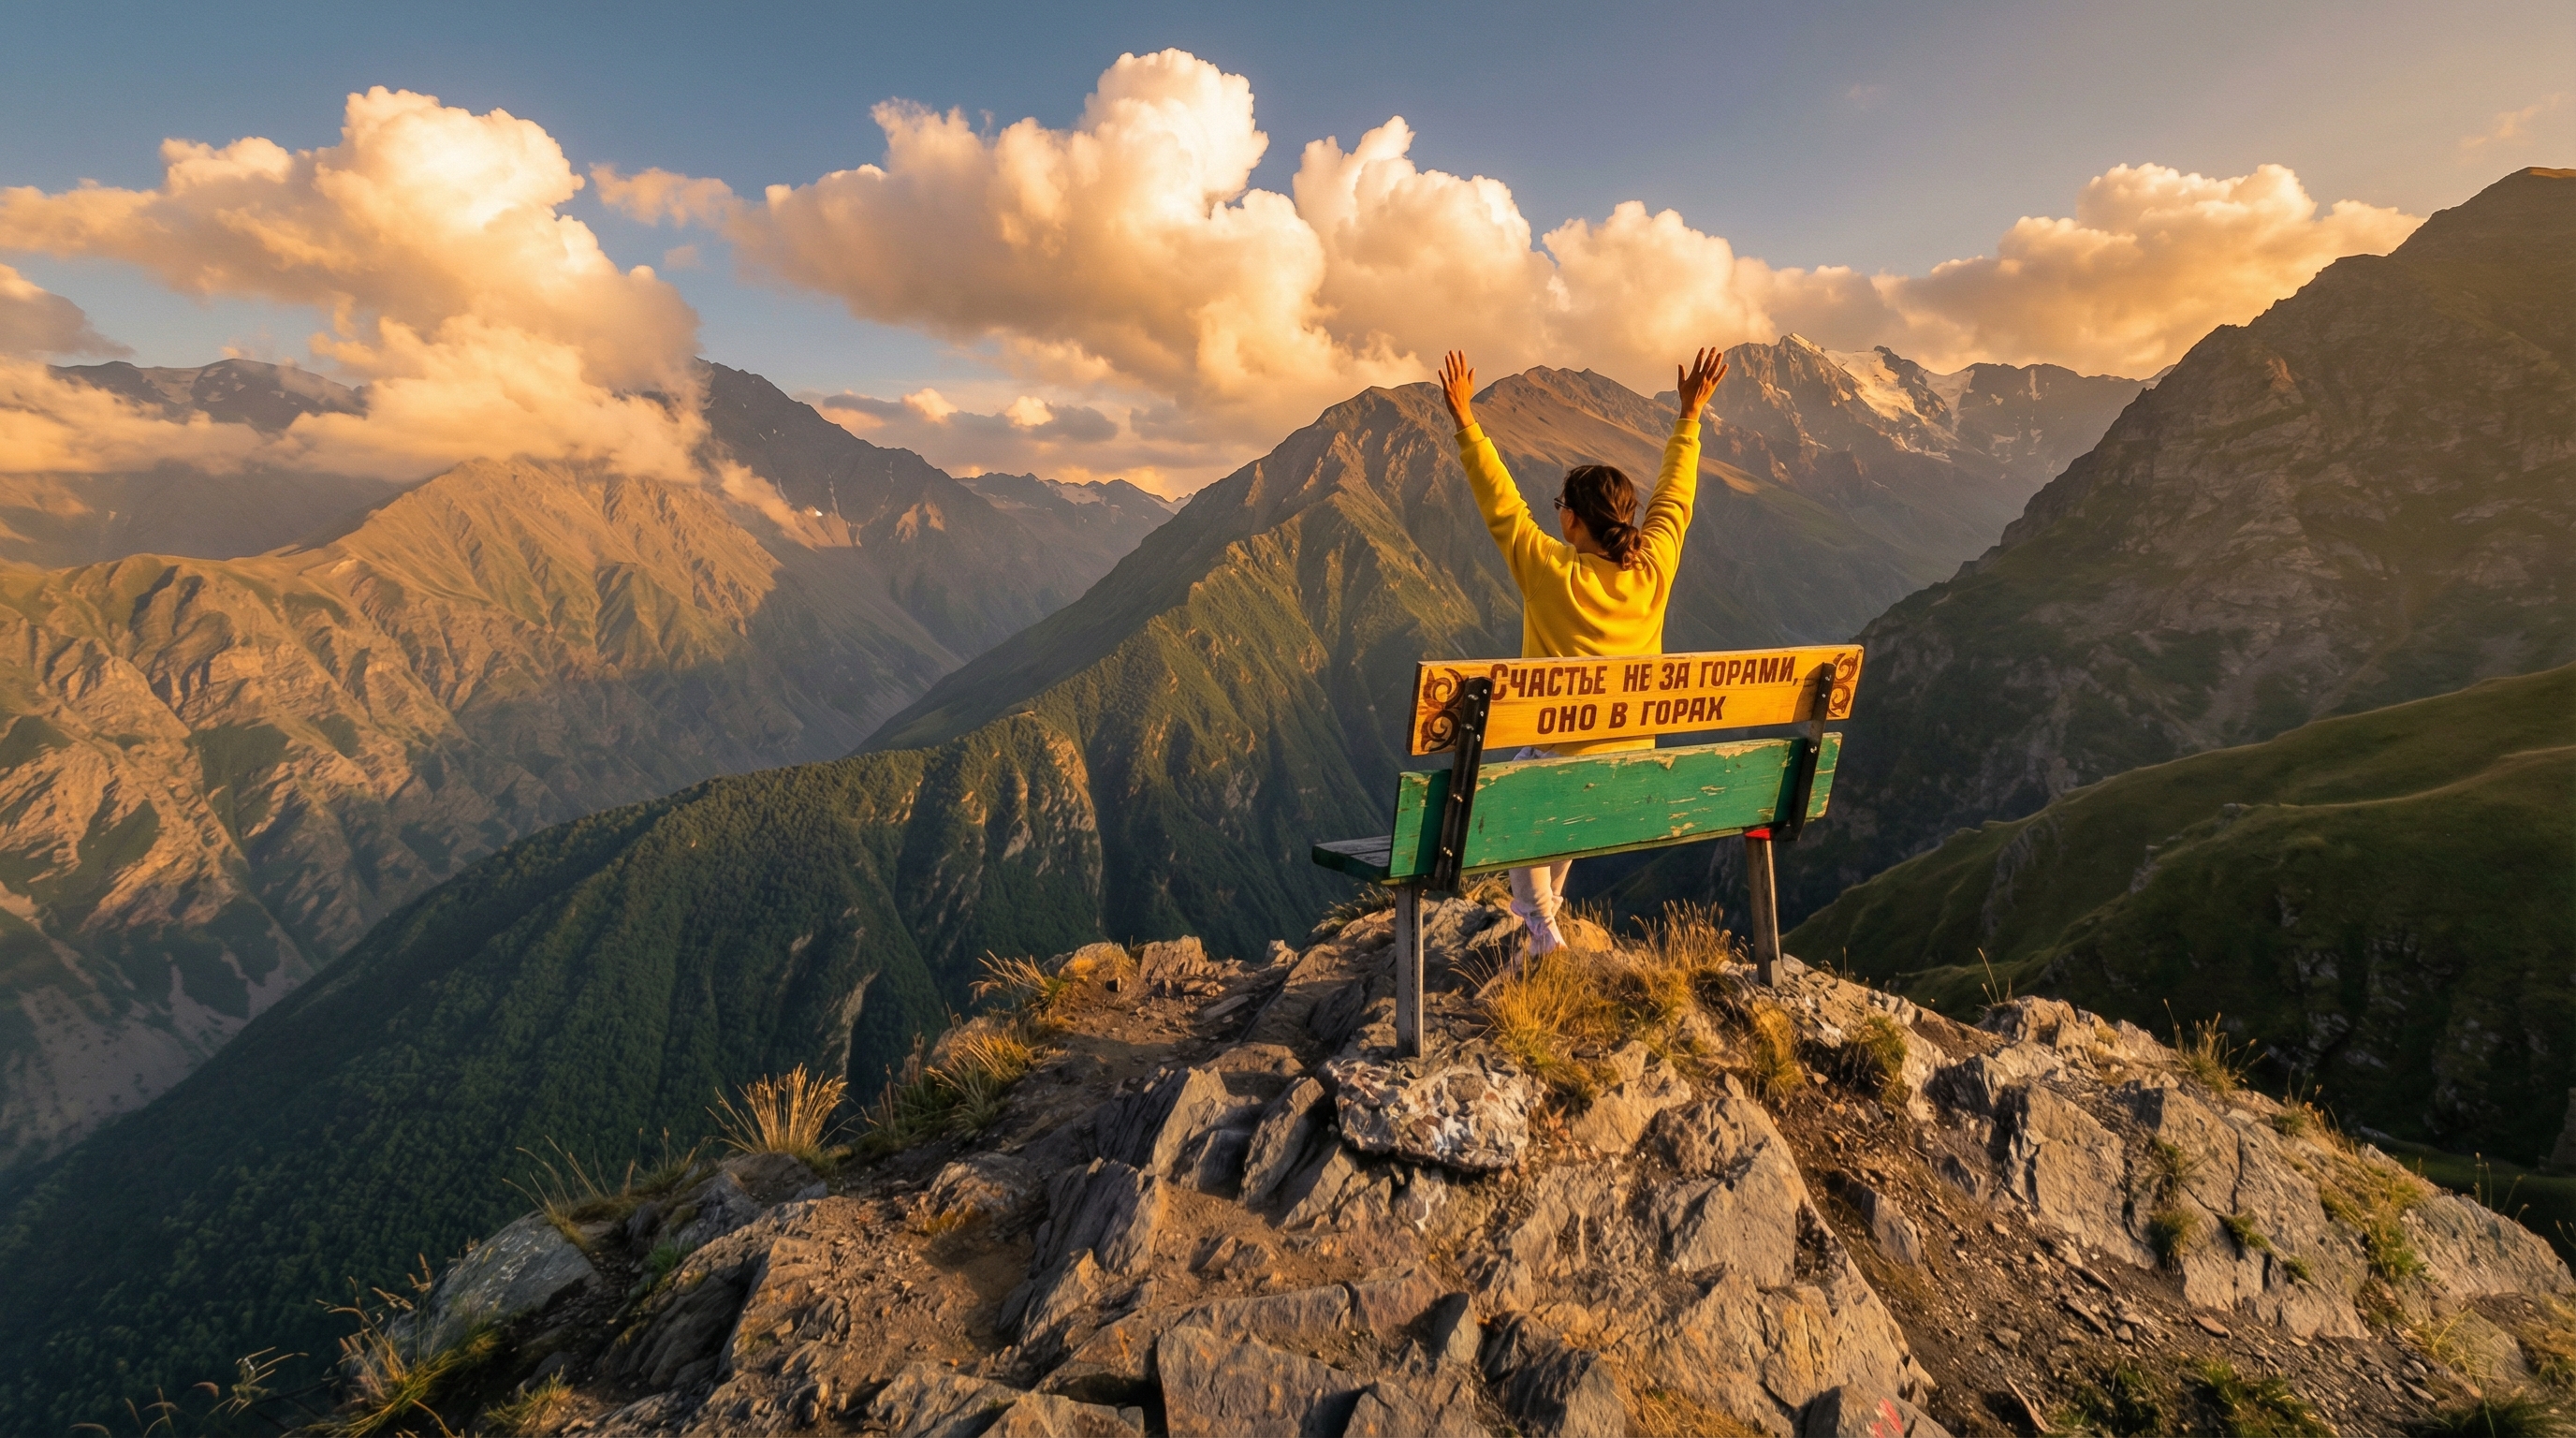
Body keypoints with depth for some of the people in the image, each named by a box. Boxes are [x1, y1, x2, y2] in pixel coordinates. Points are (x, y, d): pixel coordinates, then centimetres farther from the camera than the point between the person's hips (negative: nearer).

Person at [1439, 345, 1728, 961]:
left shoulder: (1552, 572, -18)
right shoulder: (1653, 569, -7)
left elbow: (1500, 503, -10)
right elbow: (1675, 498, 9)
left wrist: (1465, 421, -4)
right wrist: (1690, 416, 20)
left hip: (1560, 759, -5)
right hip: (1635, 763, 5)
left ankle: (1542, 928, 20)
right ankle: (1548, 906, 49)